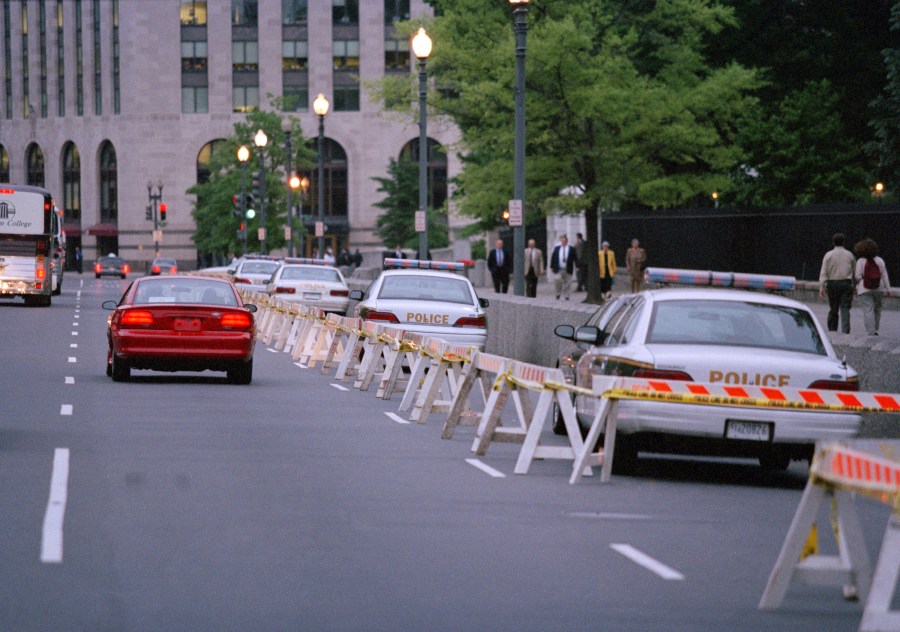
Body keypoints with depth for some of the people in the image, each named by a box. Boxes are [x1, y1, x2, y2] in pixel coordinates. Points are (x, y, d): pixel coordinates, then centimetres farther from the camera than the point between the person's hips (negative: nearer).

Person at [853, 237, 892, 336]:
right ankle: (875, 329, 18)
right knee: (877, 309, 18)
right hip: (878, 289, 2)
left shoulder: (860, 261, -8)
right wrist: (888, 289, 5)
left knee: (868, 310, -3)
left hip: (865, 290, -2)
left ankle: (871, 332, -8)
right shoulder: (879, 260, -1)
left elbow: (858, 276, -9)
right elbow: (884, 275, 0)